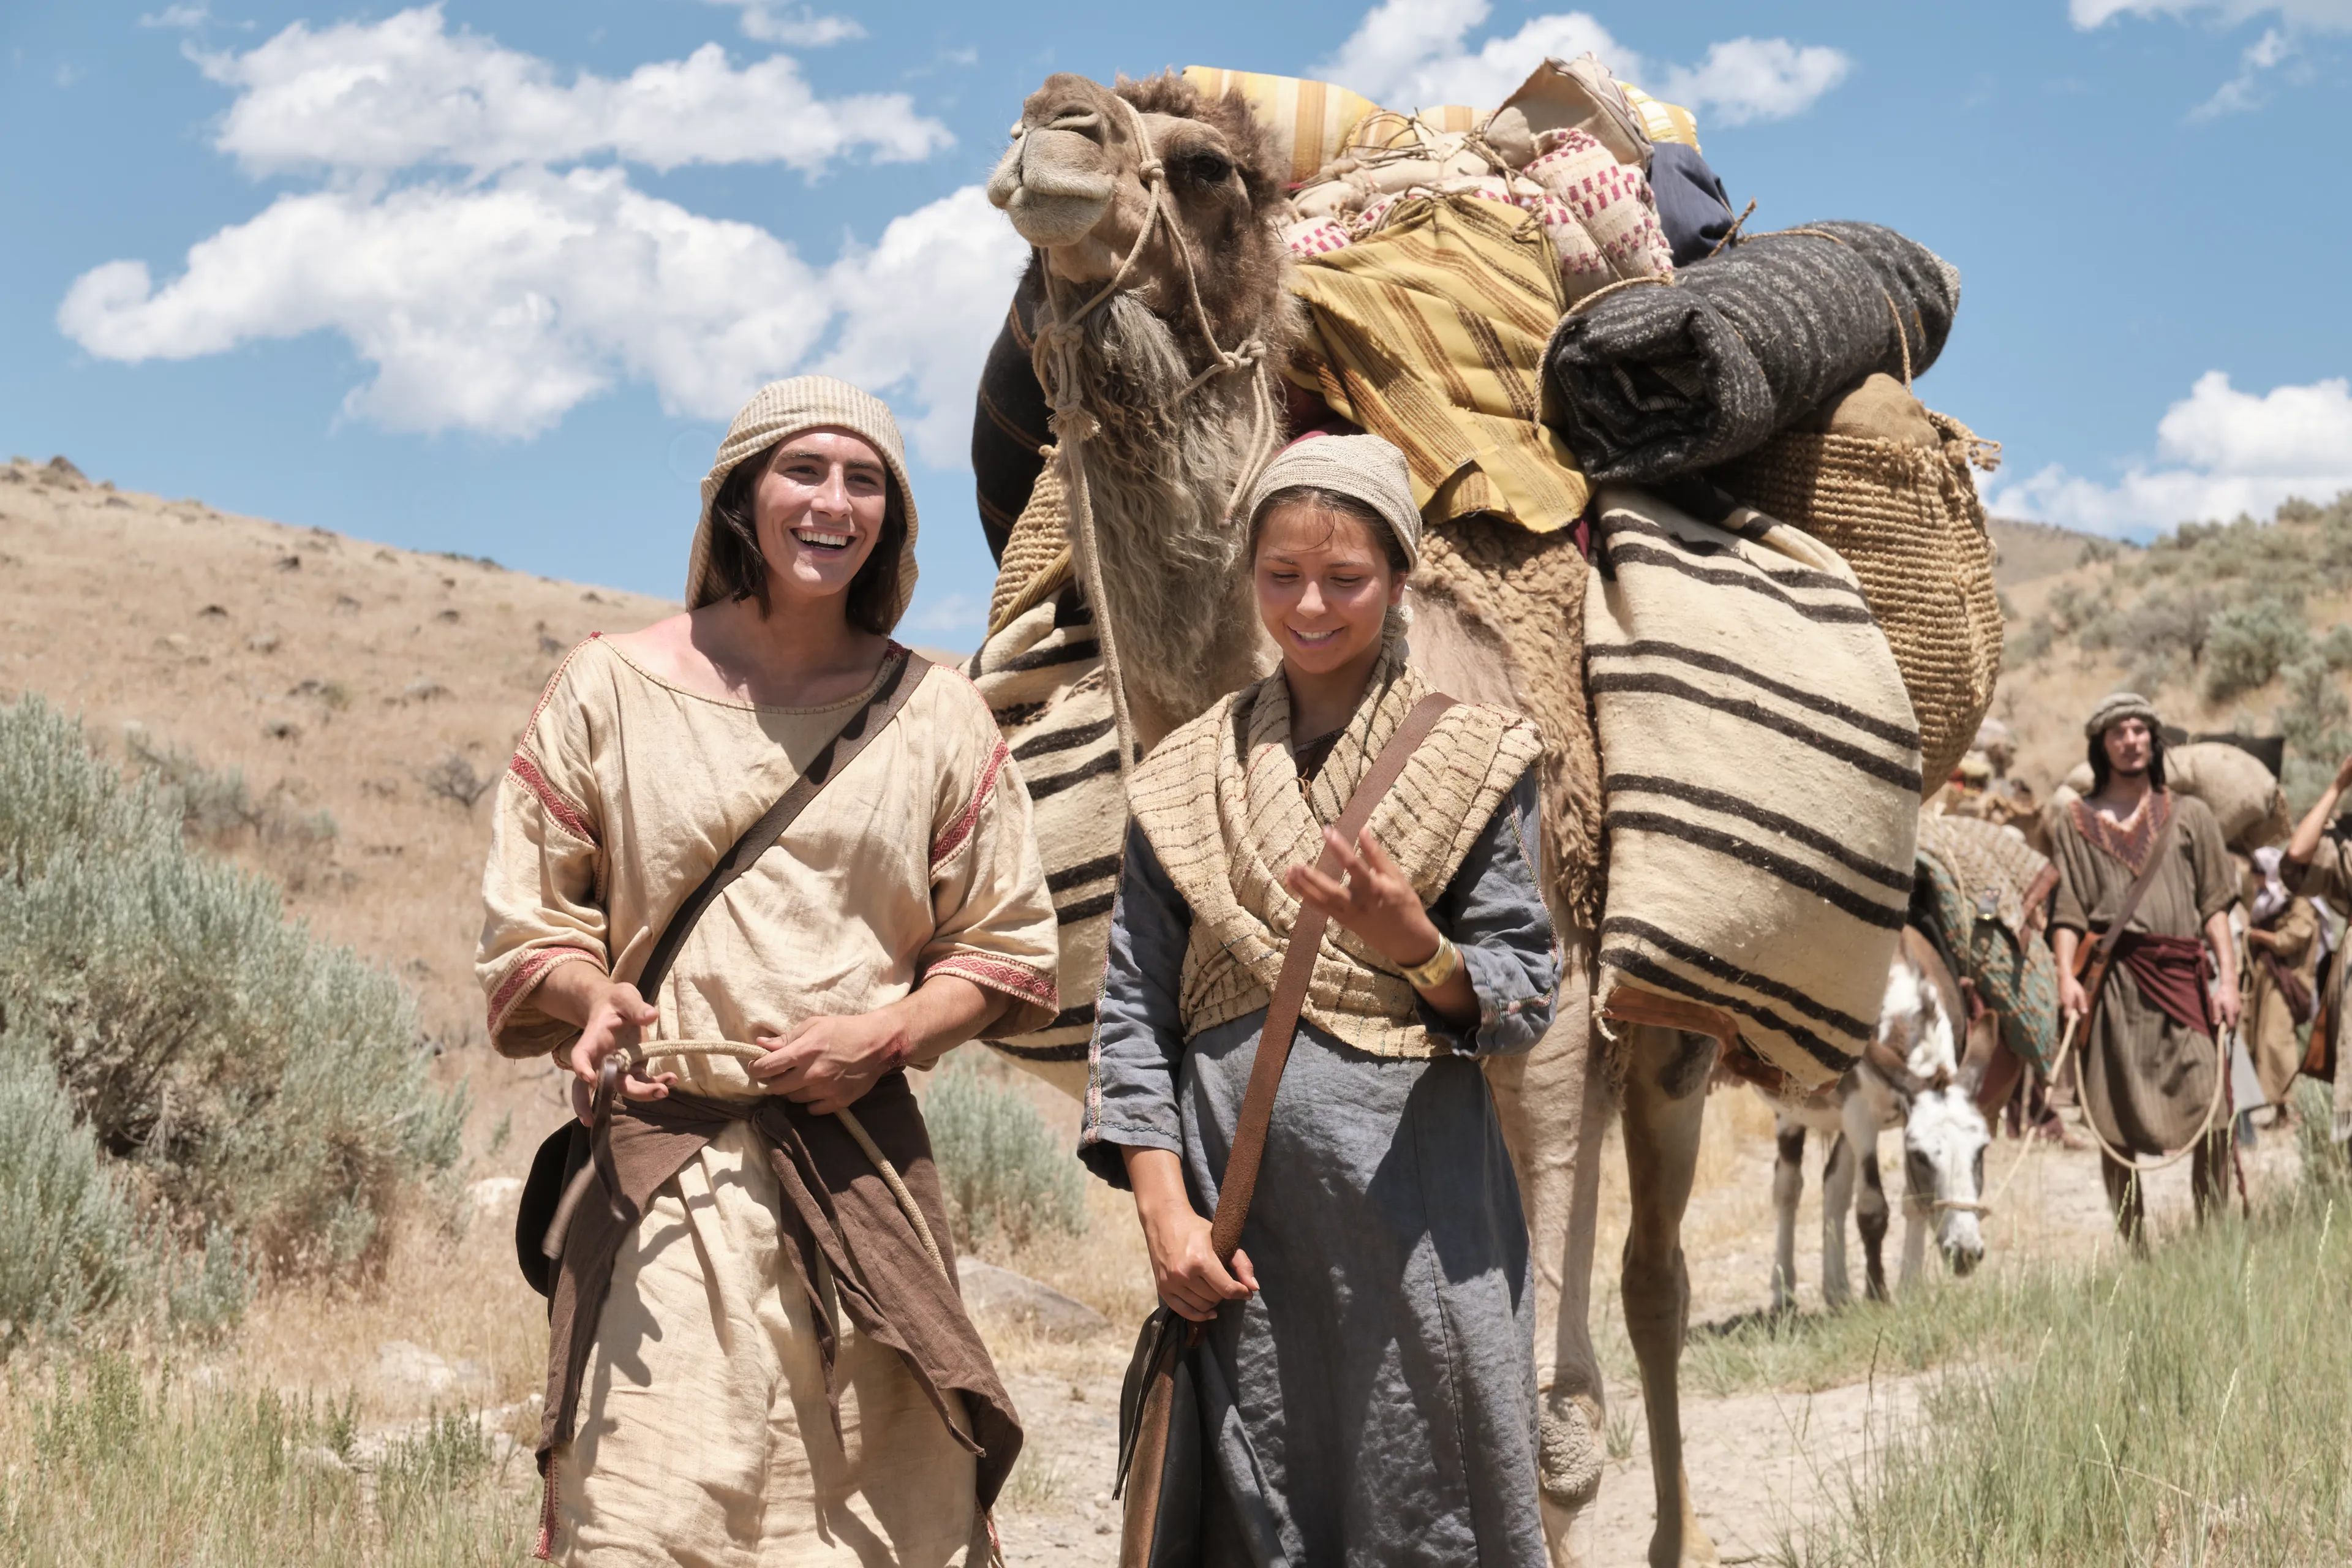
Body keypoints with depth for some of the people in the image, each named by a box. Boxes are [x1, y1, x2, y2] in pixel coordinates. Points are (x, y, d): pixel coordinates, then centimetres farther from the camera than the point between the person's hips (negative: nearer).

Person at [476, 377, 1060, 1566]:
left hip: (863, 1166, 2)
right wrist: (595, 998, -12)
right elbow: (527, 922, 10)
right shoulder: (612, 688, 5)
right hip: (663, 1170, -1)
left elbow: (1008, 946, 13)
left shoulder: (935, 714, 10)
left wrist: (885, 1033, -5)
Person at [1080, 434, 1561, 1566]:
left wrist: (1418, 948, -20)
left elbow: (1529, 994, 1)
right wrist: (1163, 1208, -3)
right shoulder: (1185, 777, 10)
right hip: (1237, 1214, 2)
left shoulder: (1473, 759, 5)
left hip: (1415, 1200, -1)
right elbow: (1134, 1010, 7)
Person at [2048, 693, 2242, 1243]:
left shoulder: (2189, 815, 16)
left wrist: (2228, 977, -2)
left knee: (2212, 1117, -10)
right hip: (2112, 981, -1)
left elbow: (2214, 904, 10)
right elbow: (2066, 910, 7)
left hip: (2181, 975, 1)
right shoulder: (2075, 822, 14)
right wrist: (2066, 976, -9)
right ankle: (2135, 1253, 4)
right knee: (2118, 1126, -2)